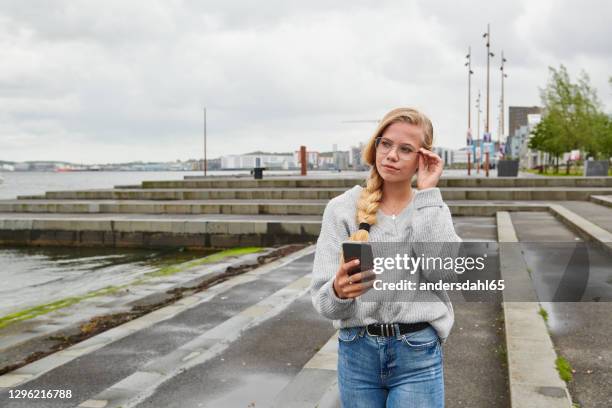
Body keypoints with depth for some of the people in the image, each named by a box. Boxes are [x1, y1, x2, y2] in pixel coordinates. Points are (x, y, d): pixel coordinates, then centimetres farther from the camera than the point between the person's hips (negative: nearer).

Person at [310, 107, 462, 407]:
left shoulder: (433, 209, 2)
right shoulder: (342, 208, -3)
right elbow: (322, 298, -7)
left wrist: (427, 193, -14)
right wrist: (338, 292, -30)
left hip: (417, 354, 0)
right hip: (357, 352, 1)